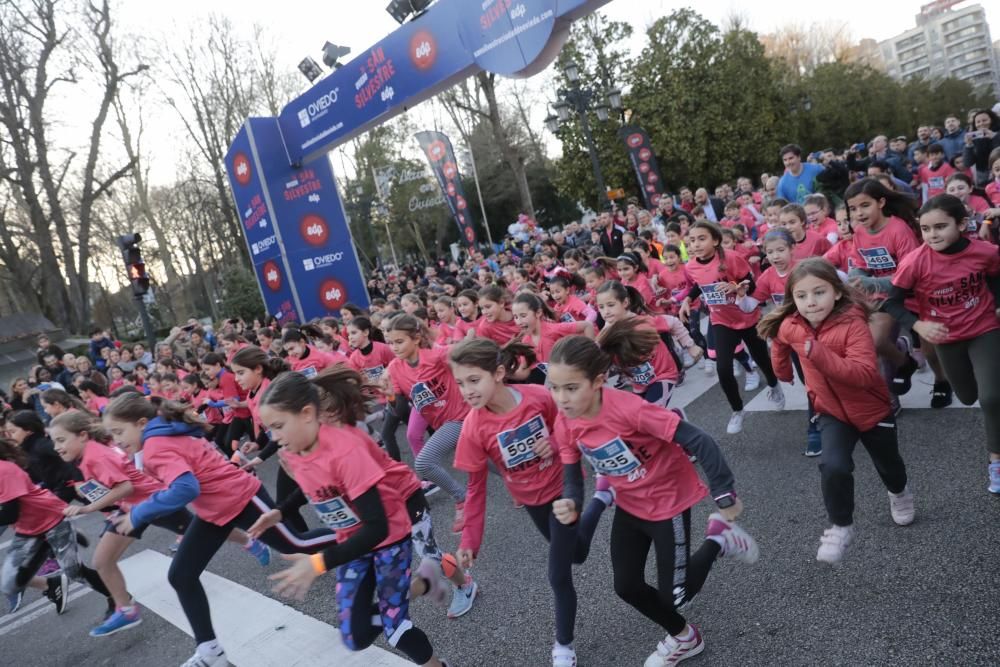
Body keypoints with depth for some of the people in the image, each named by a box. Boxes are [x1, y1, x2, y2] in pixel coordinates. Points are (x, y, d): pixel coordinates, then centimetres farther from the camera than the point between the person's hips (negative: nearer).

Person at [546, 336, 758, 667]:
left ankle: (719, 539, 26)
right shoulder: (564, 425, -16)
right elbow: (572, 477, -8)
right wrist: (570, 506, -31)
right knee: (626, 587, 13)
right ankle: (683, 638, 40)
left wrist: (724, 494, -24)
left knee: (673, 596, 2)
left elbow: (698, 441, -32)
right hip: (629, 506, 6)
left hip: (669, 501, -6)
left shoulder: (628, 408, -36)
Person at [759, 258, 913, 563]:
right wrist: (783, 371, 22)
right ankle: (841, 527, 2)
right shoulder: (790, 327, -16)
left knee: (888, 465, 23)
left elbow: (865, 374, -42)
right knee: (833, 466, -22)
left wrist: (818, 353, -49)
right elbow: (780, 341, 10)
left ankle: (899, 493, 59)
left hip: (872, 409, -2)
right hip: (832, 411, 2)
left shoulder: (853, 324, -31)